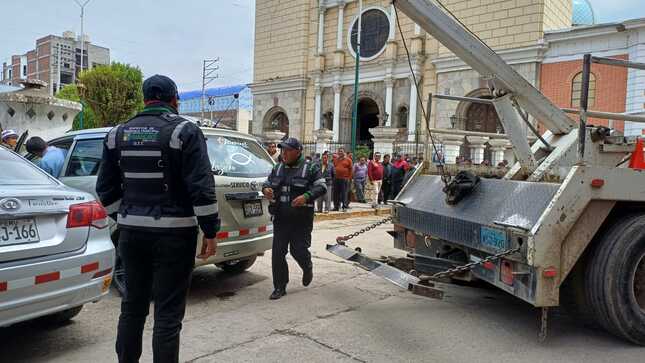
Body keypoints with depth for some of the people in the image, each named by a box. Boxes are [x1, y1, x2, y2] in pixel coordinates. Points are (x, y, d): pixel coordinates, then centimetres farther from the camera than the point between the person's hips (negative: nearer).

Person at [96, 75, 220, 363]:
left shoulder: (118, 134, 9)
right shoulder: (184, 131, -8)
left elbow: (105, 188, 12)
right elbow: (202, 187, -14)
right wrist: (210, 231, -8)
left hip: (131, 232, 5)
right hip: (174, 234, -5)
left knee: (133, 305, 19)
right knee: (168, 313, 2)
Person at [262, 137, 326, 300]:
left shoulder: (310, 168, -2)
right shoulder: (278, 168, 12)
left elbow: (322, 187, -7)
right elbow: (267, 182, 20)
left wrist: (307, 196, -24)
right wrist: (266, 189, -5)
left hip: (301, 219, -4)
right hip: (281, 218, 4)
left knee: (298, 250, 0)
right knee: (277, 253, 1)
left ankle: (307, 268, 36)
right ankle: (279, 287, 13)